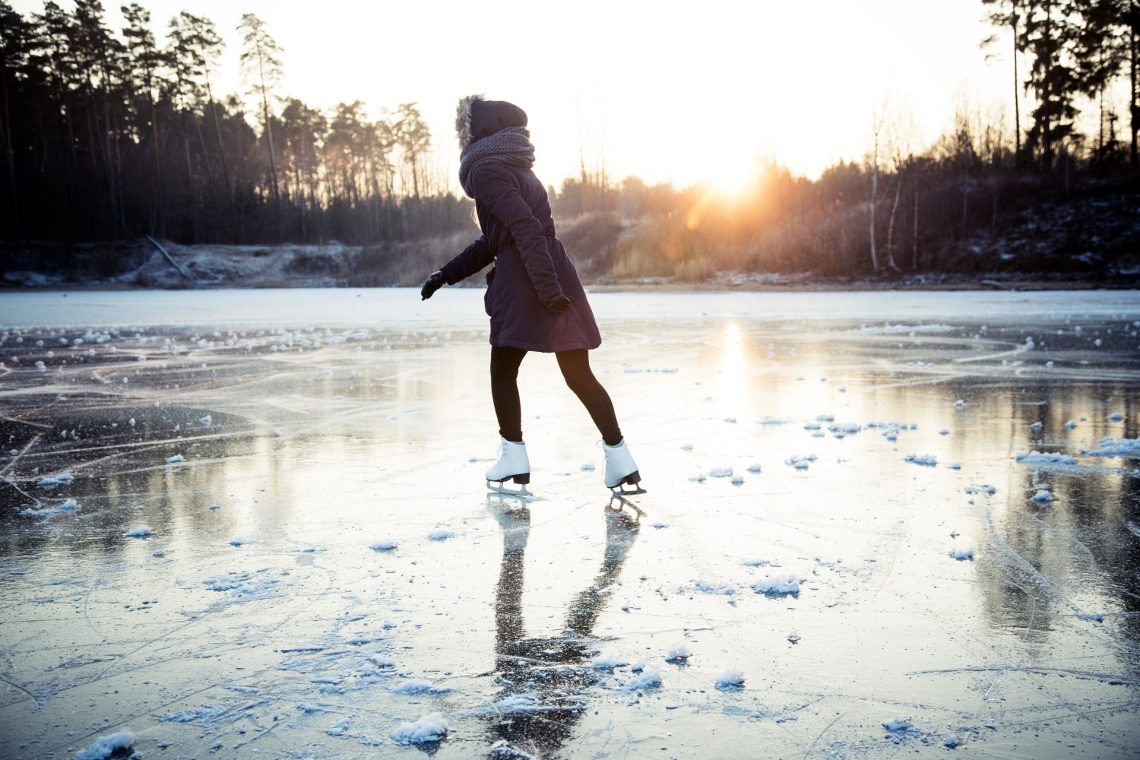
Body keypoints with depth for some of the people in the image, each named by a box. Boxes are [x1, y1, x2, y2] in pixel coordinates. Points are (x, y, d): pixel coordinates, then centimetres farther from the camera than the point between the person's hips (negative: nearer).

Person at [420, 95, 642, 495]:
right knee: (579, 376, 8)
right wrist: (447, 274, 26)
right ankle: (619, 459, 4)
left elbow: (524, 226, -20)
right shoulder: (516, 170, 24)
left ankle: (514, 459, 11)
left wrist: (546, 287, -27)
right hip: (556, 277, 8)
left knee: (502, 371, 9)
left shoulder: (486, 170, -6)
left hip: (523, 281, -8)